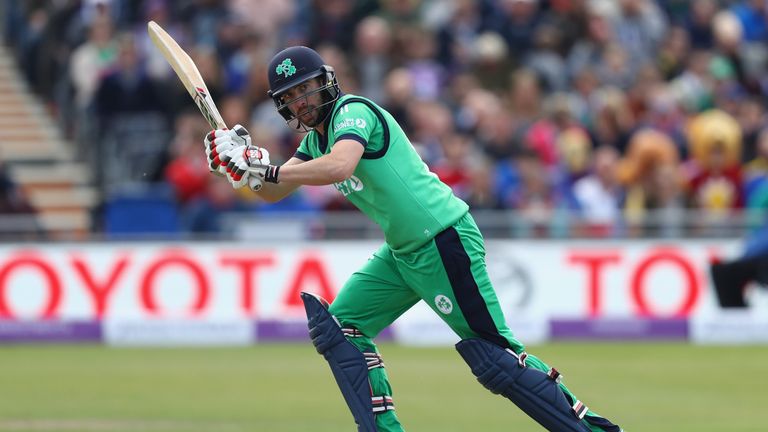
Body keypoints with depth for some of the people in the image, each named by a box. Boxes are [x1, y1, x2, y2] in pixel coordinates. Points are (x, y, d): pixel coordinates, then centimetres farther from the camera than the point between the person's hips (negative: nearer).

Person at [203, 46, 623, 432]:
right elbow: (273, 191, 14)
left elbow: (339, 166, -32)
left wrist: (270, 170, -28)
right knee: (340, 326, 4)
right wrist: (245, 162, -4)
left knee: (495, 354, -11)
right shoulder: (315, 138, 14)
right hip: (401, 253, 10)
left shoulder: (354, 111, -13)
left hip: (445, 240, -10)